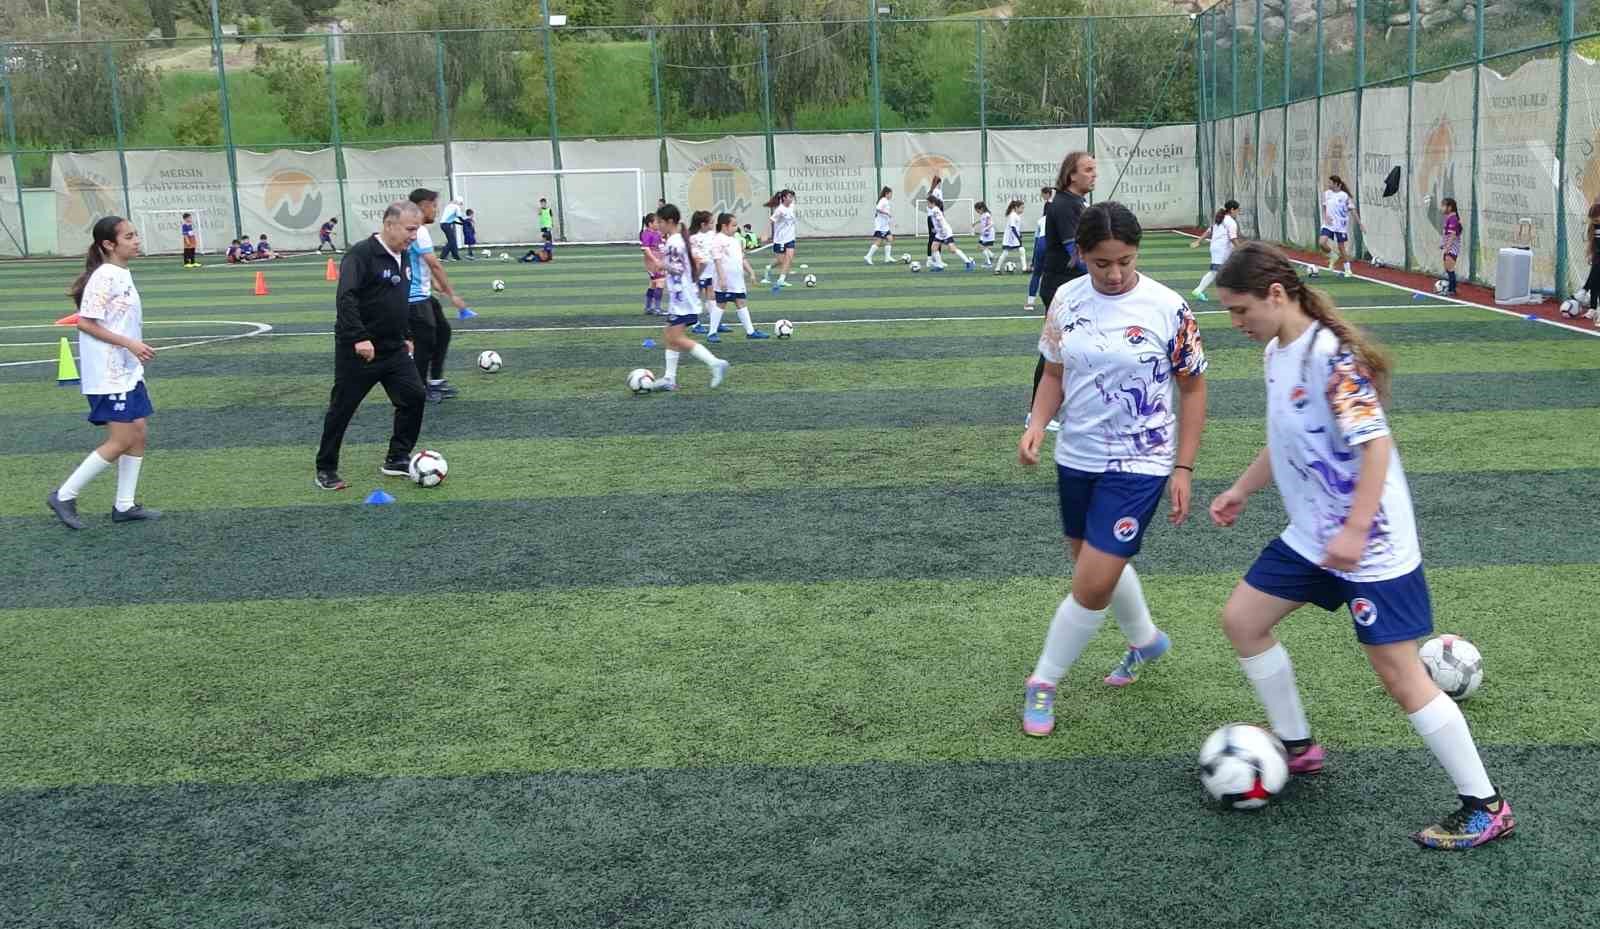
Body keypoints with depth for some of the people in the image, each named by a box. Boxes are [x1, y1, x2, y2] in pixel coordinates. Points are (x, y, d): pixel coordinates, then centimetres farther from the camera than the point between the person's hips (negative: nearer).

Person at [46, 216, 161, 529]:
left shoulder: (123, 275, 11)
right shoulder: (105, 277, -16)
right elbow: (85, 323, -19)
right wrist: (130, 344, -22)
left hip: (128, 372, 9)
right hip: (108, 375, -9)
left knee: (139, 433, 9)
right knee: (121, 441, -7)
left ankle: (125, 505, 16)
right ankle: (64, 496, 4)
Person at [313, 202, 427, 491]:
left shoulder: (403, 257, 9)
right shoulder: (361, 254, -17)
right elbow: (346, 299, -26)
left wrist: (406, 336, 21)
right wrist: (359, 337, -32)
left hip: (394, 350, 7)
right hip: (357, 351, -7)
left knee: (415, 397, 0)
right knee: (342, 409, 3)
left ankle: (396, 459, 15)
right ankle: (326, 469, 17)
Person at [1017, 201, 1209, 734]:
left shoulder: (1168, 308, -13)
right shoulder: (1067, 299, -2)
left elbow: (1192, 388, -4)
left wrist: (1183, 469, -6)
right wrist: (1037, 425, -8)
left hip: (1138, 465, -5)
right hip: (1076, 457, 5)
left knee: (1092, 584, -9)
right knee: (1098, 565, 20)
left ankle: (1044, 683, 11)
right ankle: (1146, 640, 48)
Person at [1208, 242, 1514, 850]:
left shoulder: (1331, 355, -21)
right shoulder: (1276, 353, 6)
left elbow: (1376, 443, -25)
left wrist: (1355, 532, -31)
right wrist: (1241, 490, 23)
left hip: (1371, 545, -9)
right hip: (1310, 537, 9)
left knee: (1399, 674, -5)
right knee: (1241, 621, 12)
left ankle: (1484, 807, 9)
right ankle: (1298, 748, 29)